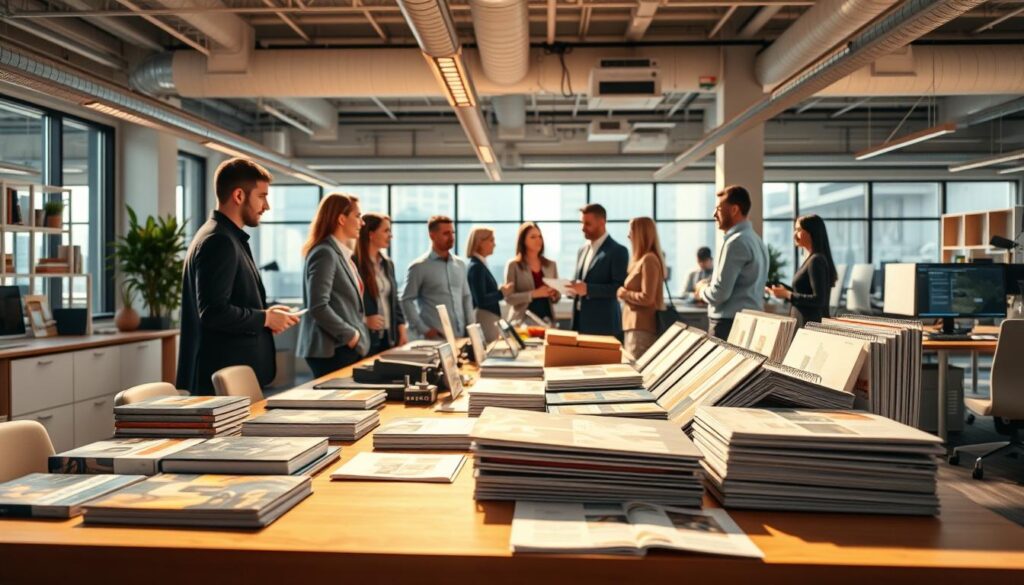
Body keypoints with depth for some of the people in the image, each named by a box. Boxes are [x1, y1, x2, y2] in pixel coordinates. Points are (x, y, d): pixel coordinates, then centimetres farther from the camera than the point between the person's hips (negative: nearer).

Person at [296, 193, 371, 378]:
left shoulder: (344, 254, 16)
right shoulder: (325, 253, -13)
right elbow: (318, 306, -21)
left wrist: (356, 335, 11)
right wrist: (350, 335, -15)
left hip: (348, 347, 9)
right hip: (334, 350, -9)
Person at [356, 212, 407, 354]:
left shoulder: (388, 264, 14)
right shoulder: (353, 263, -10)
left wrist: (402, 331, 8)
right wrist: (364, 320, -20)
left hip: (389, 336, 7)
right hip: (366, 336, -7)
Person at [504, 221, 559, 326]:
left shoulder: (551, 265, 9)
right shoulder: (513, 265, -3)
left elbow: (557, 297, 14)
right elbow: (509, 298, -10)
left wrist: (554, 295, -7)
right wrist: (533, 294, -19)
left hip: (546, 319, 4)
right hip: (523, 320, -3)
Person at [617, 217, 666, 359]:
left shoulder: (648, 259, -13)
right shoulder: (643, 259, 16)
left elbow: (647, 298, -18)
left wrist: (623, 293, -6)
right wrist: (626, 293, 8)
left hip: (642, 327, -9)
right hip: (638, 325, 9)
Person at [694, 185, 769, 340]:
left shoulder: (736, 242, -15)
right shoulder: (755, 239, 15)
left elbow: (719, 294, -19)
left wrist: (702, 290, 0)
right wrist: (710, 285, 14)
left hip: (729, 323, -9)